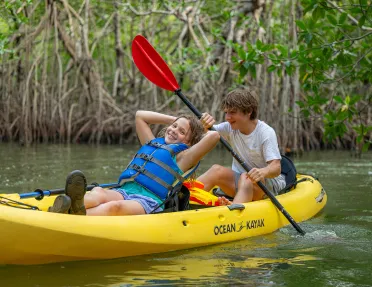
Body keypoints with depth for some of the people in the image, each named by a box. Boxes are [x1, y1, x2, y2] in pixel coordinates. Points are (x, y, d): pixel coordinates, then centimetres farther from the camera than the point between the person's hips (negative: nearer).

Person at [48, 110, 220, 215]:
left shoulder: (181, 157, 16)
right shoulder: (152, 143, 34)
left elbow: (213, 136, 3)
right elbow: (140, 116, 46)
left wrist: (202, 130, 26)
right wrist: (175, 120, 45)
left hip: (148, 201, -5)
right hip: (123, 193, 5)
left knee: (114, 206, -39)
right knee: (99, 193, -33)